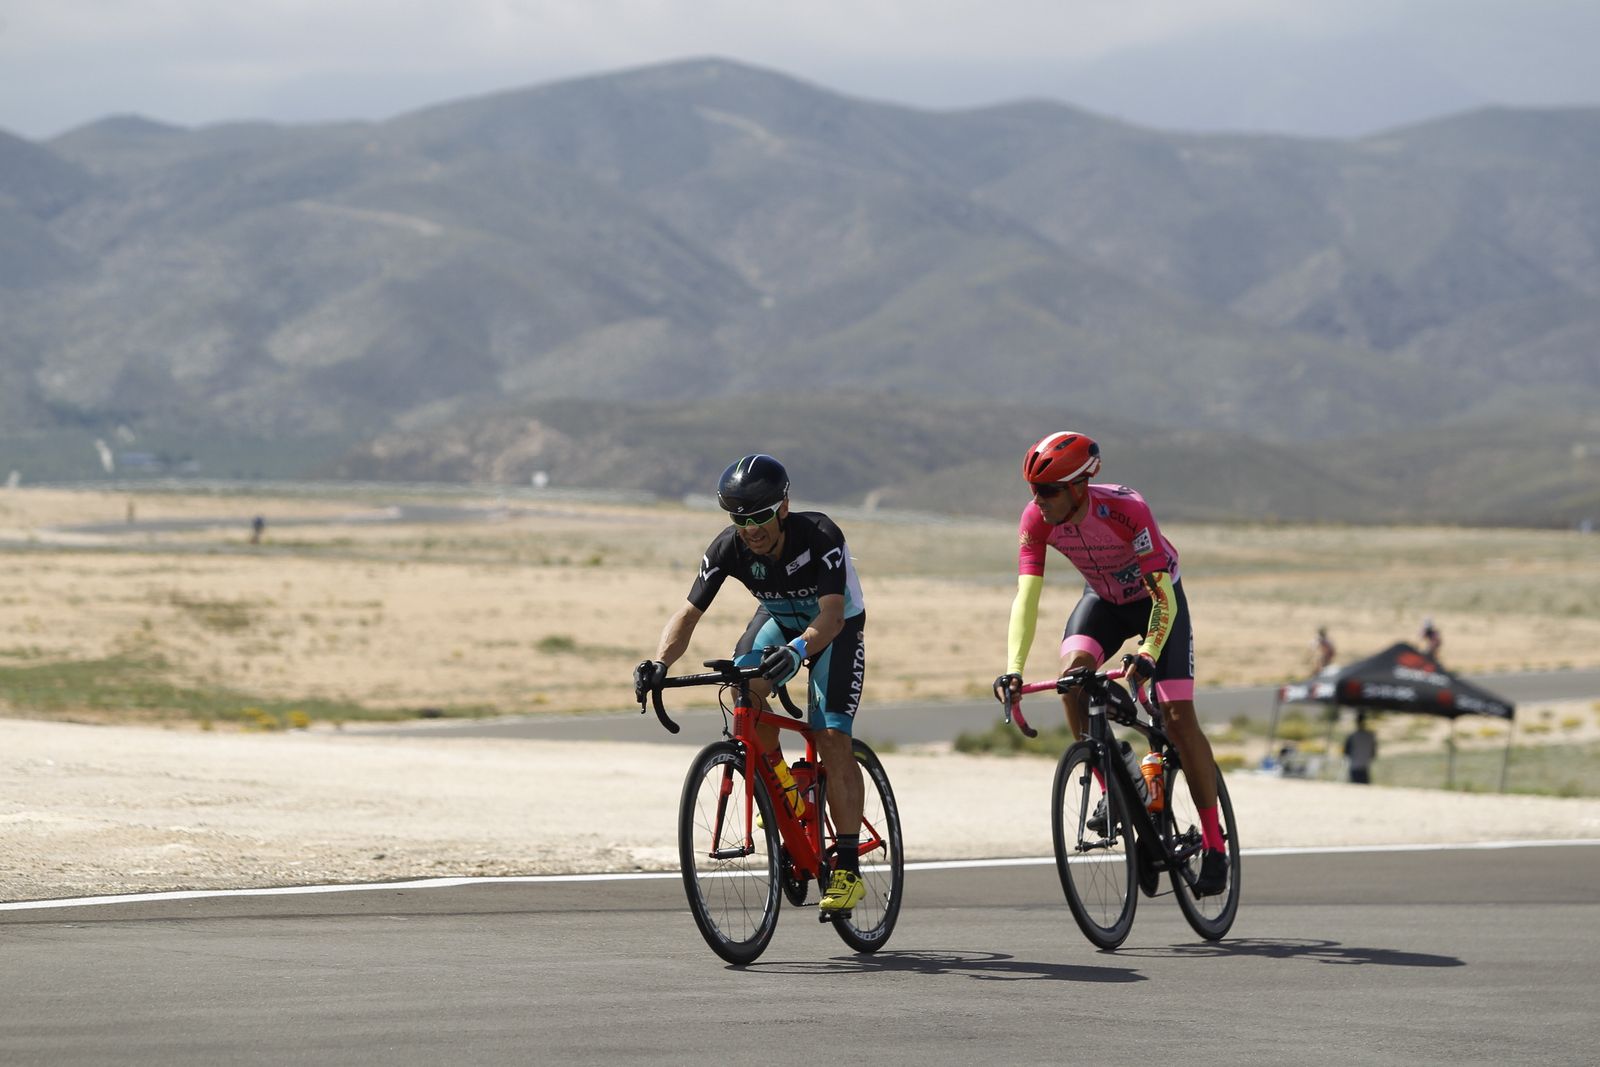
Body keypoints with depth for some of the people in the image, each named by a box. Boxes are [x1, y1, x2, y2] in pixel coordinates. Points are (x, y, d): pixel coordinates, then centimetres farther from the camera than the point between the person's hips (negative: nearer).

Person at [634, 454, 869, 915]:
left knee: (832, 738, -19)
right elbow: (689, 612, -26)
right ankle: (785, 795, -6)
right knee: (745, 687, -29)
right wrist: (660, 662, -45)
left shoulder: (819, 536, -35)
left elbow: (832, 614, -44)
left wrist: (796, 650, -64)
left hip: (835, 628, -4)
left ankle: (848, 871, -15)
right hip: (778, 619, 4)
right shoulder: (729, 548, -25)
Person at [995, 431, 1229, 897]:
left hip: (1156, 598, -4)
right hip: (1103, 600, 4)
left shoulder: (1126, 510, -36)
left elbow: (1164, 598, -37)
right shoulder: (1037, 519, -24)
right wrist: (1014, 668, -42)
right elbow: (1027, 597, -29)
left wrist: (1148, 656, -52)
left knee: (1178, 717, -12)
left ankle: (1214, 845, -3)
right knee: (1073, 673, -26)